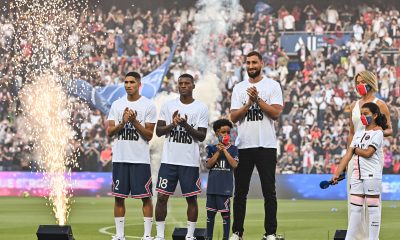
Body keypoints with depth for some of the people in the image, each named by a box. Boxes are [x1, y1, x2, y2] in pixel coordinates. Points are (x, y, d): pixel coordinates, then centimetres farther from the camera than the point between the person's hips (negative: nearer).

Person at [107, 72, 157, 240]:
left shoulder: (148, 105, -2)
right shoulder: (117, 105, 9)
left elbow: (149, 135, -4)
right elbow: (109, 132, 4)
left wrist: (135, 121, -16)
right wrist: (123, 122, -12)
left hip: (140, 158, -3)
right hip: (120, 158, 3)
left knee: (145, 197, -1)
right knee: (119, 197, 5)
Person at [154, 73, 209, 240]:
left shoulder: (201, 108, 0)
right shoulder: (168, 106, 8)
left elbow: (202, 136, -3)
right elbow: (158, 131, 6)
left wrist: (186, 125, -18)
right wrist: (172, 124, -12)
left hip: (190, 161, -2)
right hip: (169, 159, 2)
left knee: (191, 198, 2)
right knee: (162, 197, -1)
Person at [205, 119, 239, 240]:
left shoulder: (233, 149, 2)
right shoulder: (212, 148, 7)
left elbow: (234, 164, -11)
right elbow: (208, 165, -4)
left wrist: (225, 150, -12)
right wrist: (218, 152, -11)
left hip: (225, 186, -3)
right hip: (212, 185, 3)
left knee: (225, 212, -3)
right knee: (210, 212, 9)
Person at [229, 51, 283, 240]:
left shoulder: (272, 86, 1)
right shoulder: (239, 88, 10)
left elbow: (276, 113, -9)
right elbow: (233, 117, 2)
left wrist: (258, 99, -13)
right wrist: (249, 103, -10)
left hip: (266, 145, -3)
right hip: (243, 145, 3)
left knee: (269, 192, 0)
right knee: (240, 192, 6)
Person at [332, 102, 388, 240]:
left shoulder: (378, 133, -4)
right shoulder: (359, 134, 15)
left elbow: (368, 153, -16)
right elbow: (348, 155, 10)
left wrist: (355, 149, 2)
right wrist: (337, 174, 4)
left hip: (372, 175, -7)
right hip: (357, 175, 7)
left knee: (373, 208, -3)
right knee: (355, 209, 6)